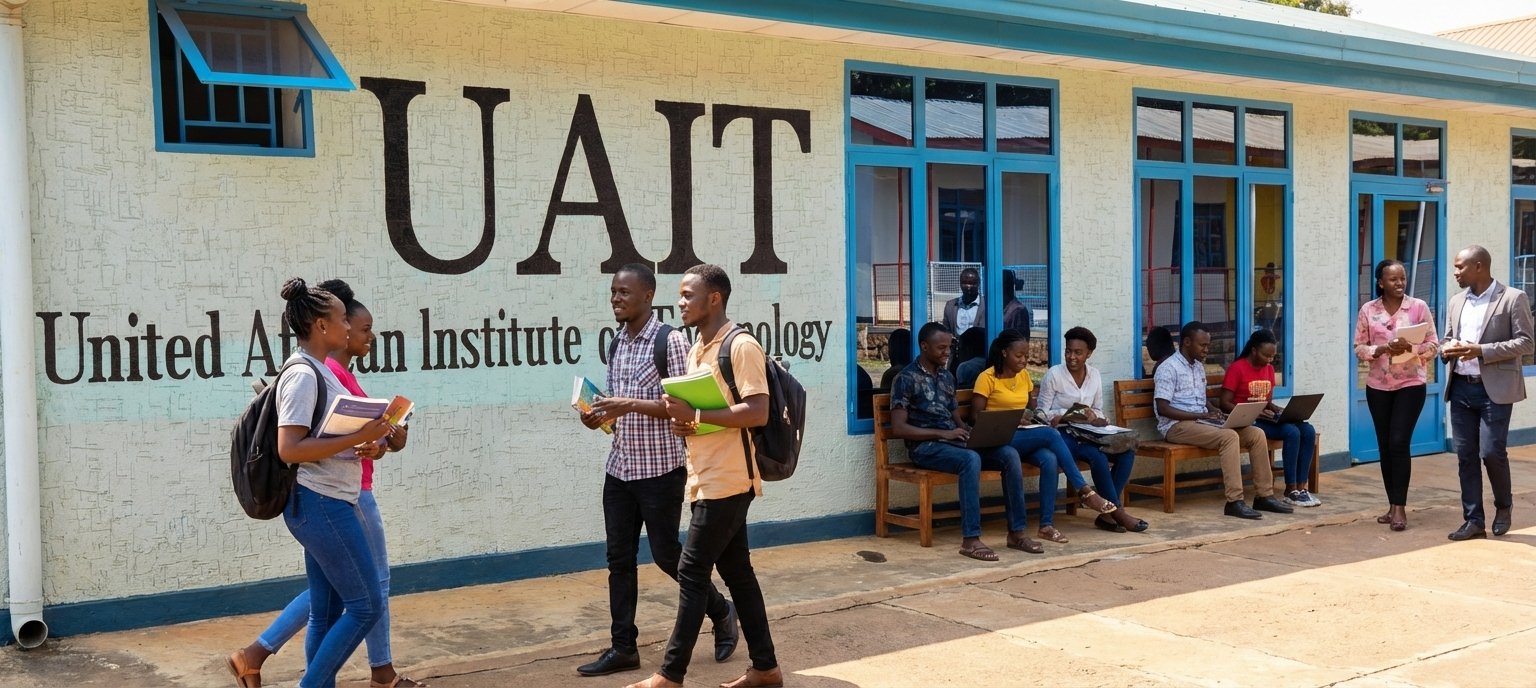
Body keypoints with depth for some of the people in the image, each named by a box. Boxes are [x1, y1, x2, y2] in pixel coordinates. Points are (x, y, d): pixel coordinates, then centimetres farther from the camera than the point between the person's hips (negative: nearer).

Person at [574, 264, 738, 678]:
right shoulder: (617, 342, 11)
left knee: (666, 554, 2)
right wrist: (601, 416, -3)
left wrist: (629, 405, -26)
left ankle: (721, 611, 25)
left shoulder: (671, 342, -12)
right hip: (619, 468, 7)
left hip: (661, 469, -7)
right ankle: (623, 647, 13)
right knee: (619, 559, 6)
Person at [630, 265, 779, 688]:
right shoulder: (697, 350, 16)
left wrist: (695, 415, -22)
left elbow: (757, 412, -22)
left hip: (726, 481, -9)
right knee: (735, 572, 12)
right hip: (707, 479, 9)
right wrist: (682, 423, 1)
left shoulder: (741, 346, -14)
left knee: (692, 573, -6)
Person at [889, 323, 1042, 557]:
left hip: (954, 442, 7)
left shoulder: (947, 376, 18)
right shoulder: (906, 379, -5)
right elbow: (898, 428, -13)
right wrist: (942, 433, -19)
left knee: (1009, 454, -16)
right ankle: (970, 540, -35)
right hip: (926, 446, -7)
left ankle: (1017, 532, -14)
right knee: (971, 459, -37)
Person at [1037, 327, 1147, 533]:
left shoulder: (1094, 375, 10)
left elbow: (1098, 411, 17)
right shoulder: (1053, 374, -5)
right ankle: (1117, 512, -19)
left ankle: (1107, 514, -19)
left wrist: (1093, 416, -8)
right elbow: (1042, 414, -5)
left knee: (1127, 451, -20)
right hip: (1062, 434, -6)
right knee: (1098, 456, -33)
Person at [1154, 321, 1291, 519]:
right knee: (1229, 437, -32)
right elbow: (1162, 408, -17)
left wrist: (1213, 412, 4)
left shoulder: (1199, 367, 17)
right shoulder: (1168, 368, -10)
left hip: (1201, 422, 9)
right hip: (1177, 426, -9)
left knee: (1257, 434, -7)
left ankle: (1264, 495, -4)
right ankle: (1234, 502, -32)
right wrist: (1200, 415, -21)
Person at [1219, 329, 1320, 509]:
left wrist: (1282, 411, -1)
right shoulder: (1237, 368, -9)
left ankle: (1301, 487, -13)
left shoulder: (1269, 369, 14)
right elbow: (1224, 404, -13)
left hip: (1267, 418, 8)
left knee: (1308, 431, -15)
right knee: (1292, 432, -28)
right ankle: (1291, 491, -19)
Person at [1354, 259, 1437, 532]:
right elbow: (1359, 348, 2)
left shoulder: (1418, 307, -3)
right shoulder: (1368, 310, 1)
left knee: (1399, 443, -10)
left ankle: (1400, 507, -5)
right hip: (1378, 386, 3)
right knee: (1384, 446, 8)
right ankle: (1392, 504, 18)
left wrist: (1410, 348, -20)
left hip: (1411, 384, -3)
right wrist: (1382, 349, -16)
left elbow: (1432, 344, -1)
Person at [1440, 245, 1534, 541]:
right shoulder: (1456, 302, 14)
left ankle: (1504, 505, 20)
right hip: (1461, 387, 6)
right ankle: (1473, 521, 11)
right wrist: (1447, 349, -4)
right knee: (1465, 455, 4)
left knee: (1491, 452, -7)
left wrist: (1481, 350, -19)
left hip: (1494, 388, -6)